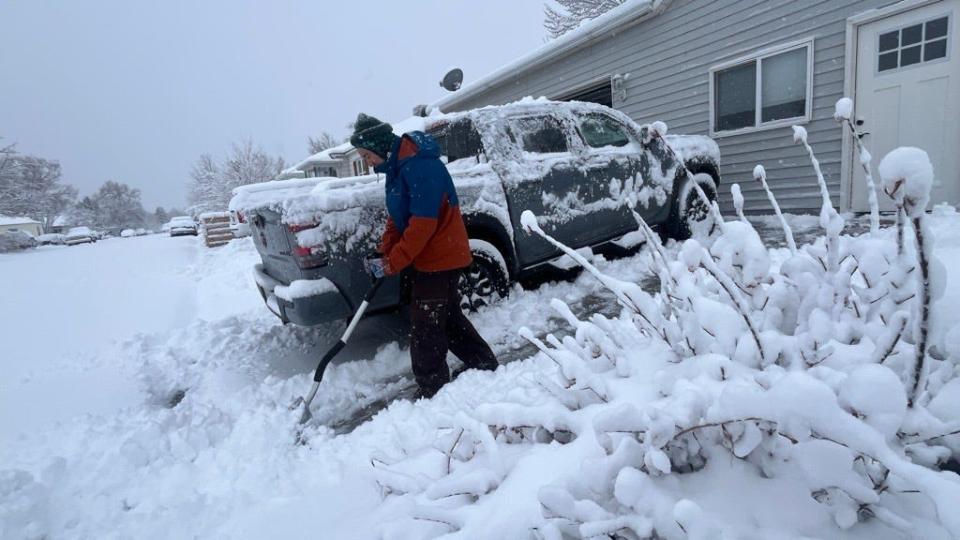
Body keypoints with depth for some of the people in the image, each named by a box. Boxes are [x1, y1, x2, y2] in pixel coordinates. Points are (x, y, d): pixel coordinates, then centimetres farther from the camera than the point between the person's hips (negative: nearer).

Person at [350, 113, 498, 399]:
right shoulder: (397, 166, 11)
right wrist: (385, 253, 2)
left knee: (425, 326, -4)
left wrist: (395, 261, -21)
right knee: (448, 316, 20)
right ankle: (484, 363, 35)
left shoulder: (420, 165, -23)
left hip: (441, 257, -10)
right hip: (433, 257, 10)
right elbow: (396, 216, 15)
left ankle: (433, 391, 9)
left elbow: (423, 223, -27)